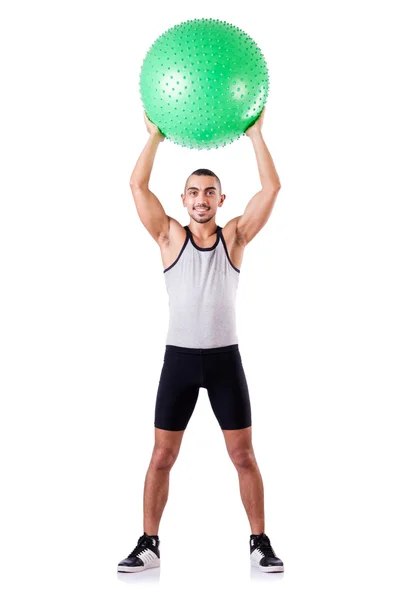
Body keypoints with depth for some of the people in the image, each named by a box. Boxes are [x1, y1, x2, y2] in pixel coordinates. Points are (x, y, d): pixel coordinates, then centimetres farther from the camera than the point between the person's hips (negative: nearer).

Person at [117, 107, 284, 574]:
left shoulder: (235, 237, 3)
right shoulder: (170, 237, 2)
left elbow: (271, 188, -4)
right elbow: (138, 186, -5)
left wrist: (255, 135, -3)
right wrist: (155, 135, -3)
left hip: (224, 358, 0)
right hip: (179, 358, 0)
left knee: (244, 456, 4)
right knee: (162, 457, 4)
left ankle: (259, 543, 15)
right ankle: (149, 544, 15)